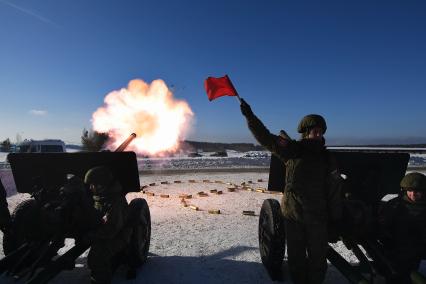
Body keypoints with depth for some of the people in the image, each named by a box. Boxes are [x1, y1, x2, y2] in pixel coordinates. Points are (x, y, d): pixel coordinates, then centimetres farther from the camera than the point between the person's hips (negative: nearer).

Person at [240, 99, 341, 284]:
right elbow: (265, 138, -15)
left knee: (318, 255, 15)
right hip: (292, 213, -1)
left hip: (318, 216, 2)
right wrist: (250, 117, -25)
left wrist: (337, 214, 6)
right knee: (296, 254, 15)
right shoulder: (292, 149, -6)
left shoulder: (326, 157, 3)